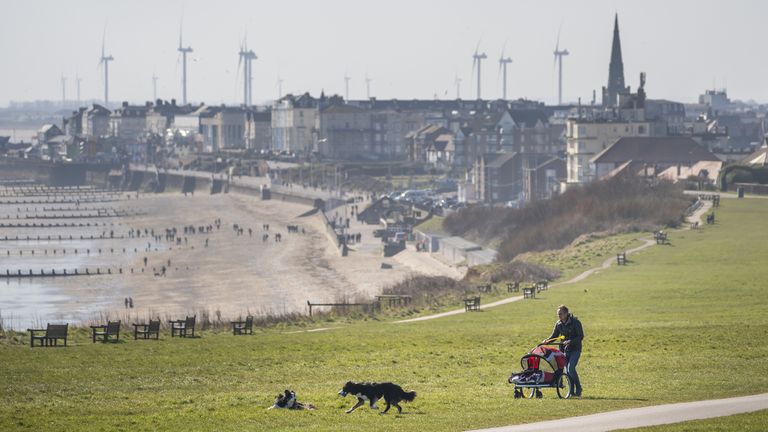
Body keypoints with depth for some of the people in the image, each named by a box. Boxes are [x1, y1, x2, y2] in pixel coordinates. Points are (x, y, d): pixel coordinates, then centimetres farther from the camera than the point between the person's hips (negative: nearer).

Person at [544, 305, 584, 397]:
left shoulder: (575, 322, -12)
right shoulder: (558, 324, 4)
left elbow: (581, 336, -14)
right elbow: (554, 336, 10)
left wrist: (570, 341, -28)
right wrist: (547, 340, -10)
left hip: (575, 349, -6)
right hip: (565, 349, 6)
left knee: (571, 367, -20)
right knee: (567, 370, 2)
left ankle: (578, 388, -10)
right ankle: (572, 390, 11)